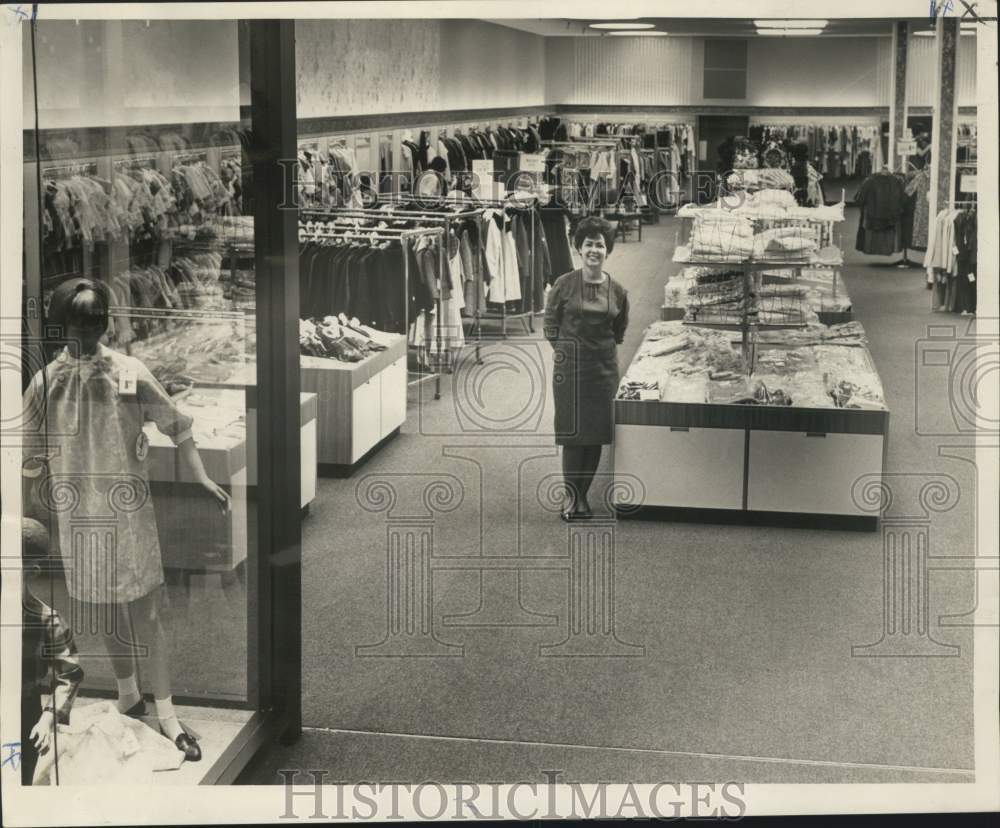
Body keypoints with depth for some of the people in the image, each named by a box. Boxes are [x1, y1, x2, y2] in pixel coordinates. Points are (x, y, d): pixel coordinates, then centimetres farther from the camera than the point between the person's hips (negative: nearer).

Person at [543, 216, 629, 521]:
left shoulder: (617, 291, 1)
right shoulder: (564, 284, -6)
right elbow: (550, 324, 3)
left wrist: (602, 348, 11)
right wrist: (565, 351, 4)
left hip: (604, 367, 3)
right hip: (570, 366, -3)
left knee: (596, 433, 5)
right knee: (573, 433, -1)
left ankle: (583, 495, 18)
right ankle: (571, 495, 11)